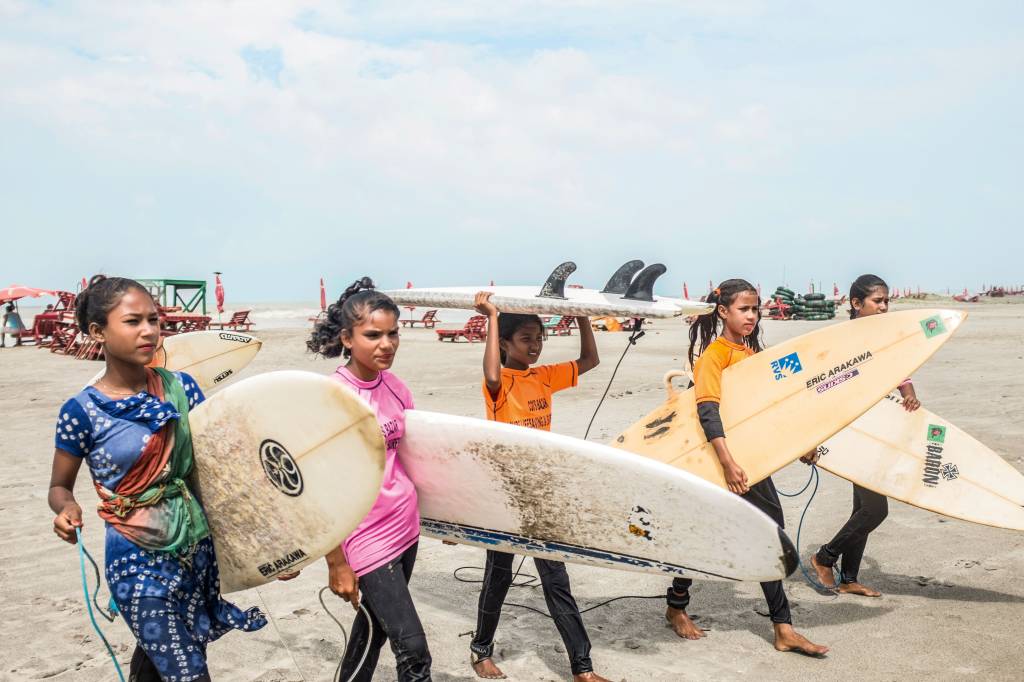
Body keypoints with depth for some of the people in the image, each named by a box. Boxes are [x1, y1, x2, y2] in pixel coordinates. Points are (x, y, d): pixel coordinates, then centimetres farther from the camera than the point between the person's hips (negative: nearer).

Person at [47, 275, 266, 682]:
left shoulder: (180, 386, -2)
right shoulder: (81, 412, -11)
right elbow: (59, 486, 1)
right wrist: (67, 509, -19)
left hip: (198, 549, 4)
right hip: (139, 564, -4)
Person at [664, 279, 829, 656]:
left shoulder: (752, 352, 9)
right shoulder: (714, 353, -14)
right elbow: (707, 410, -24)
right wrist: (728, 462, -32)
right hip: (718, 462, -7)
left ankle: (783, 629, 14)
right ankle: (676, 607, 30)